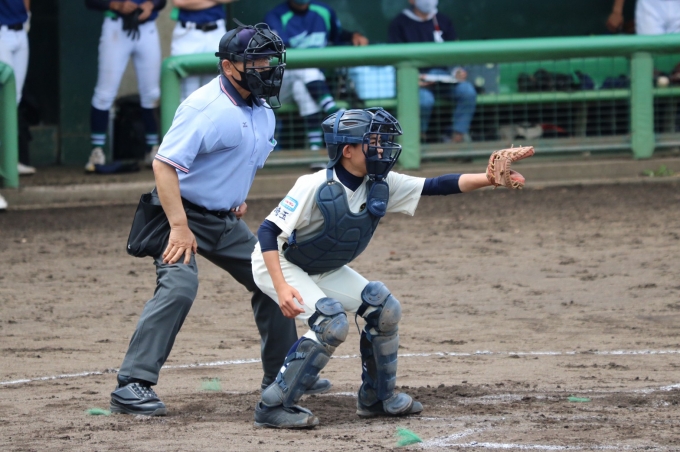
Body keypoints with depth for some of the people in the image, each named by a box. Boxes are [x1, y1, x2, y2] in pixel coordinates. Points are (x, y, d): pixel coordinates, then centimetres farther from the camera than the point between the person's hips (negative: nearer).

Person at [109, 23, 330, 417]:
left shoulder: (262, 110, 6)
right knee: (179, 287, -27)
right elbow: (164, 164, -27)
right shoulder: (206, 107, -22)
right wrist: (179, 228, -30)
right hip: (182, 212, -9)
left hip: (225, 219, 9)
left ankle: (281, 375, 29)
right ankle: (132, 386, -28)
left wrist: (239, 198, 15)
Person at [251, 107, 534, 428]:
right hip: (278, 265, -8)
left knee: (385, 310, 2)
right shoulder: (316, 188, -31)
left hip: (323, 270, 8)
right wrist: (282, 287, -41)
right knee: (331, 323, -26)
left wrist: (489, 179, -29)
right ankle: (272, 407, -21)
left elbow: (435, 186, -16)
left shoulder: (381, 186, -12)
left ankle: (376, 398, 18)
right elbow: (268, 231, -31)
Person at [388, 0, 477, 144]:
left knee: (468, 91, -26)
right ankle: (420, 137, -11)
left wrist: (457, 70, -7)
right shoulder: (399, 24, 5)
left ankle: (457, 138, -21)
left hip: (442, 75, 4)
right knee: (425, 99, -36)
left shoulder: (443, 21, 17)